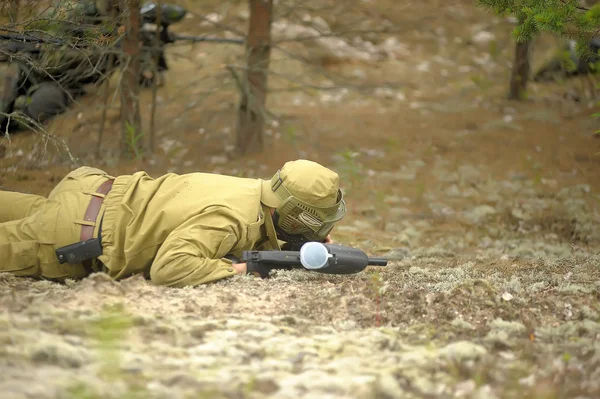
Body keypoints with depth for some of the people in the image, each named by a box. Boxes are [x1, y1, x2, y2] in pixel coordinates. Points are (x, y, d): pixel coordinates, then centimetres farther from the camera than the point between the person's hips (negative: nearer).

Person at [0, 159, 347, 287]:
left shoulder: (258, 192, -4)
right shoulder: (229, 218, -30)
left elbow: (260, 239, 16)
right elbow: (168, 268, -37)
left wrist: (304, 249, -3)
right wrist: (236, 269, -27)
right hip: (78, 236, -8)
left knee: (39, 211, 36)